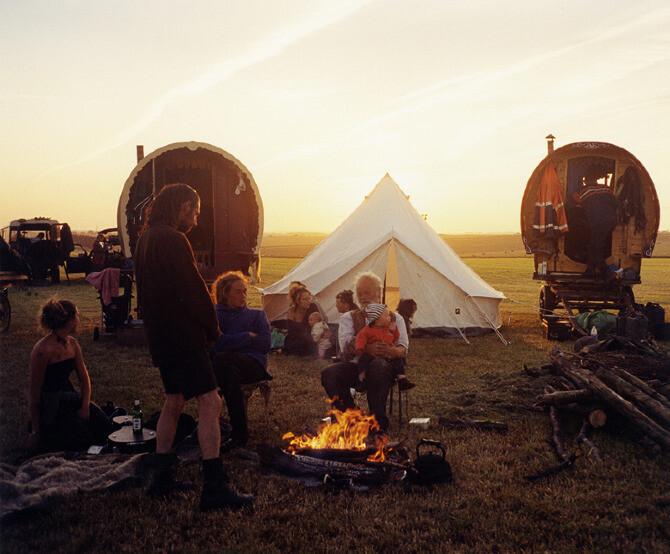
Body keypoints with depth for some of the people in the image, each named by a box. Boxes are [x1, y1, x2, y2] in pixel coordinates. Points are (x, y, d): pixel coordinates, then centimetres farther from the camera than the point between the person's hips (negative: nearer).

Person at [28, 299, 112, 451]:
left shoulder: (72, 344, 5)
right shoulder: (43, 350, -18)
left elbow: (84, 378, 11)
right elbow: (35, 390, -14)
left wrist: (85, 406, -5)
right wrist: (35, 431, -10)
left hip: (71, 399, 7)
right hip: (51, 406, -7)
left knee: (105, 428, -8)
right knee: (86, 442, -17)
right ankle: (47, 436, 7)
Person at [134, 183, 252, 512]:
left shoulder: (144, 239, 15)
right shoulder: (173, 240, -15)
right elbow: (193, 291, -18)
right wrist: (212, 329, -3)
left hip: (160, 337, 10)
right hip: (184, 337, -10)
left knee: (174, 401, 20)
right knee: (209, 403, -9)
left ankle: (161, 478, 29)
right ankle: (214, 489, -9)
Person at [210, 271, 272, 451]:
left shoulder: (257, 316, 22)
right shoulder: (215, 315, 17)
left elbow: (264, 345, 4)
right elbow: (216, 344, -3)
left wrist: (232, 341, 2)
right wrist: (247, 337, -2)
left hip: (253, 364, 0)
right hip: (228, 366, 1)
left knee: (221, 359, -35)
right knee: (231, 373, -40)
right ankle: (240, 431, -36)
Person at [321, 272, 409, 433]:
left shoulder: (394, 318, 20)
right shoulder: (348, 317, 21)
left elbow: (403, 347, 5)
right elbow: (346, 345, 2)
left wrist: (393, 351, -22)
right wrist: (367, 349, -19)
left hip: (384, 365, -1)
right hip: (355, 365, 2)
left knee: (377, 366, -39)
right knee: (328, 373, -28)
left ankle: (379, 424, -31)